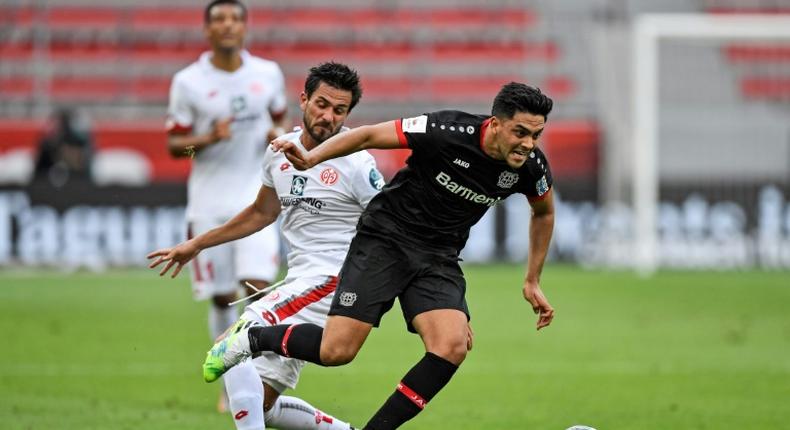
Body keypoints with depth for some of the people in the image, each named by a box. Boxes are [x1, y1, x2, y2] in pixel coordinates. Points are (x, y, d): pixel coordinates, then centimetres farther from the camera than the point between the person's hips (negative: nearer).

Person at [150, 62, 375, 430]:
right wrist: (196, 245, 30)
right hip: (298, 281, 8)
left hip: (332, 279, -8)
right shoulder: (281, 152, 10)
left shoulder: (355, 165, -10)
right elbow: (261, 213, 27)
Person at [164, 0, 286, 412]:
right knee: (222, 296, 3)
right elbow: (174, 144, 0)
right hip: (209, 201, -1)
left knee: (258, 284, -15)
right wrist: (208, 138, -19)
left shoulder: (268, 74, 3)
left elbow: (280, 118, 19)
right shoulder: (188, 82, -3)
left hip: (255, 196, 1)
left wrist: (280, 134, -4)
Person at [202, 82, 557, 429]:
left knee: (452, 347, -22)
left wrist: (532, 281, 15)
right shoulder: (448, 131, -23)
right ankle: (251, 338, 17)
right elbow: (369, 136, -12)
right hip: (385, 240, -4)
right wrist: (310, 158, -22)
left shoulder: (530, 167, -9)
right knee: (336, 350, -12)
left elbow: (543, 212, 15)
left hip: (438, 258, 4)